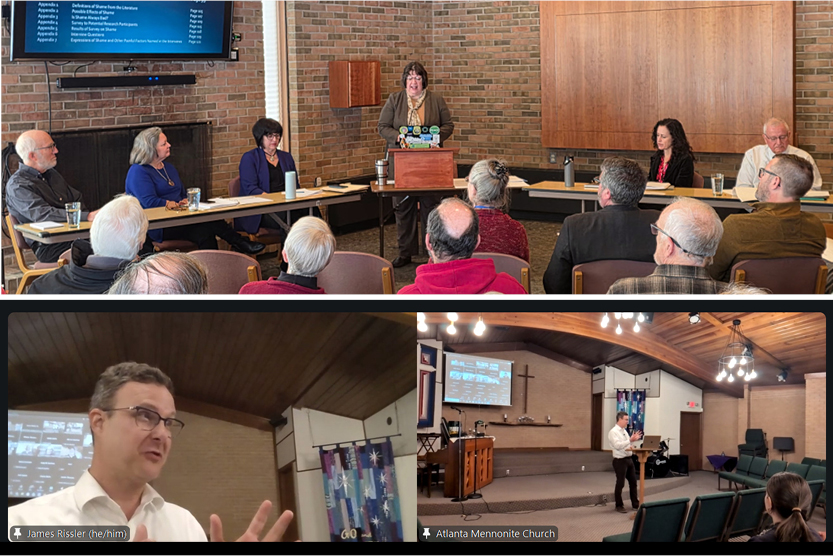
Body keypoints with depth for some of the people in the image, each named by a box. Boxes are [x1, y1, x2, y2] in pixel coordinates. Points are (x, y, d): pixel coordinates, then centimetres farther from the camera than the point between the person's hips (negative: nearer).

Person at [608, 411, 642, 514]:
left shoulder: (624, 431, 15)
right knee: (620, 483, 0)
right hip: (620, 460, -8)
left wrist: (633, 439, 7)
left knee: (633, 482, 11)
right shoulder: (613, 432, -12)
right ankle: (619, 506, 11)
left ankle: (635, 504, 20)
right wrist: (630, 440, -26)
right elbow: (617, 445, -24)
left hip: (629, 459, 8)